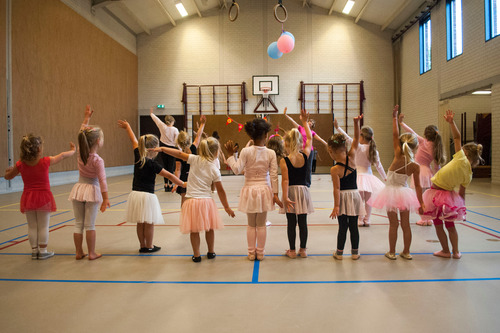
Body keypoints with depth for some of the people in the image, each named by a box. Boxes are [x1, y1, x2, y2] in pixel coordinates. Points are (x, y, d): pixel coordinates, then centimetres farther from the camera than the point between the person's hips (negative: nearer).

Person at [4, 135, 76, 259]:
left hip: (28, 198, 3)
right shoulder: (45, 162, -12)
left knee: (32, 226, 12)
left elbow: (7, 176, 10)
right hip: (43, 197, -3)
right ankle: (43, 251, 14)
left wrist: (9, 171, 32)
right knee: (43, 226, 6)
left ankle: (34, 251, 22)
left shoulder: (20, 164, -5)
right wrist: (73, 150, 21)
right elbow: (62, 156, 3)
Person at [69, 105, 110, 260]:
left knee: (78, 224, 11)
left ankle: (79, 252, 19)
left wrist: (86, 118, 21)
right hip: (92, 190, -5)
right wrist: (105, 198, -15)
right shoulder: (97, 160, -17)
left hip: (79, 189, 5)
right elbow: (102, 180, -19)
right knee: (90, 225, 3)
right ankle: (92, 253, 11)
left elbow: (82, 133, 13)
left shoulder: (80, 152, -2)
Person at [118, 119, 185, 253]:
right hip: (147, 195, -7)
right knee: (149, 223, 6)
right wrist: (182, 184, -3)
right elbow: (169, 175, -11)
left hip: (135, 193, 7)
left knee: (140, 223, 14)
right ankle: (149, 247, 15)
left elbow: (134, 141, 18)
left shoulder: (138, 156, 3)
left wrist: (127, 126, 34)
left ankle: (142, 246, 24)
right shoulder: (152, 164, -14)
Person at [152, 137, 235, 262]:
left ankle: (196, 255, 18)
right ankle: (211, 252, 31)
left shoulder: (195, 159, -5)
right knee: (210, 228, 19)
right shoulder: (215, 170, -4)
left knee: (194, 230, 10)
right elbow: (220, 190, 0)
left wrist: (161, 148, 10)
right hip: (207, 200, 0)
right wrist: (226, 207, 10)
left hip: (192, 200, 0)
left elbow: (179, 154, -1)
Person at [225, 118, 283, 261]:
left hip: (250, 190, -1)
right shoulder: (271, 153, -7)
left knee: (251, 225, 13)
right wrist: (275, 193, 0)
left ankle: (251, 253, 21)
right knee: (261, 224, 12)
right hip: (264, 190, 1)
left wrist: (230, 155, -4)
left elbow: (237, 169, -14)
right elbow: (274, 175, -6)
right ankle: (260, 253, 21)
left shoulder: (246, 151, -12)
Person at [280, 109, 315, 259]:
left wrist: (285, 197, -17)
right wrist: (305, 122, 20)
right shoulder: (305, 156, -2)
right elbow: (309, 138, 13)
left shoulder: (284, 161, -11)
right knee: (303, 222, 10)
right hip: (303, 191, 3)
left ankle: (292, 251, 14)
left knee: (291, 223, 5)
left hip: (291, 191, -3)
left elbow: (285, 180, -16)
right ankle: (303, 250, 19)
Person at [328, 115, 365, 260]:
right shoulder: (351, 157, -7)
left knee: (343, 226, 6)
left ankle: (339, 252, 18)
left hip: (343, 197, -4)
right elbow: (356, 138, 1)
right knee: (353, 226, 11)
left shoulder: (334, 170, -17)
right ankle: (355, 252, 22)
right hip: (354, 194, 4)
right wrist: (356, 122, -7)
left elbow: (337, 189, -17)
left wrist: (336, 206, -12)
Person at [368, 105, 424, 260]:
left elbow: (395, 135, -12)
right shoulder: (415, 166, -8)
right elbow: (418, 186, -4)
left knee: (393, 224, 6)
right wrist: (420, 203, 3)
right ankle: (406, 252, 24)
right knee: (405, 224, 13)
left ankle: (392, 252, 16)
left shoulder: (398, 156, -14)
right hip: (404, 193, 2)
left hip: (391, 192, -2)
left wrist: (395, 117, -5)